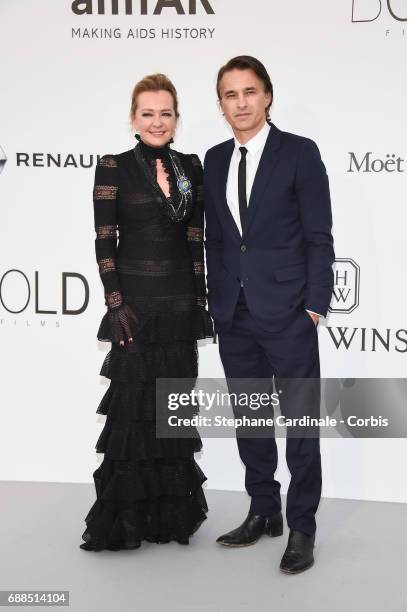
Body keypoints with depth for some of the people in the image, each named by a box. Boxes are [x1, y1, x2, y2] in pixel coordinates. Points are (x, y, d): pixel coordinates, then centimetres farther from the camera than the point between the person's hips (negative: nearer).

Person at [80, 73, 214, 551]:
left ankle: (172, 510, 21)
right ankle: (124, 519, 10)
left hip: (181, 301, 4)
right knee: (133, 404, -1)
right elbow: (104, 242, -7)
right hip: (135, 300, -4)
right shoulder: (113, 168, -3)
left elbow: (195, 239, 10)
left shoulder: (190, 167, 8)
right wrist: (115, 304, -13)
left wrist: (200, 299, 6)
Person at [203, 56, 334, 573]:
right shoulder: (215, 160, 11)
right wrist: (216, 299, 8)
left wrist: (315, 306, -10)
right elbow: (214, 239, 13)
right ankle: (263, 512, 28)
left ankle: (301, 526, 14)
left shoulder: (300, 153, -4)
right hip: (234, 314, 5)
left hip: (287, 312, -5)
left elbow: (318, 236, -6)